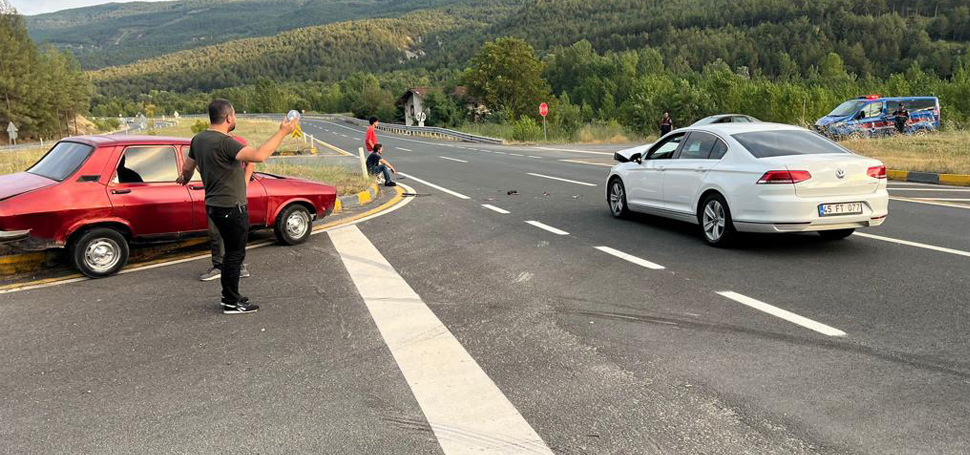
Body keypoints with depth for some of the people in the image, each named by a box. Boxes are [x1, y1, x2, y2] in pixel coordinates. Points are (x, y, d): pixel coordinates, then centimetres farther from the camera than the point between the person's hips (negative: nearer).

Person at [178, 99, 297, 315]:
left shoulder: (198, 139, 7)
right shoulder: (224, 142, -23)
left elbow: (188, 166, 23)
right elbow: (259, 155, -34)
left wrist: (184, 179, 46)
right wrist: (282, 133, -27)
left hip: (215, 206, 9)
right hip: (231, 208, -9)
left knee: (232, 251, 20)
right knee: (235, 254, 2)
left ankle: (229, 295, 29)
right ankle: (232, 303, 10)